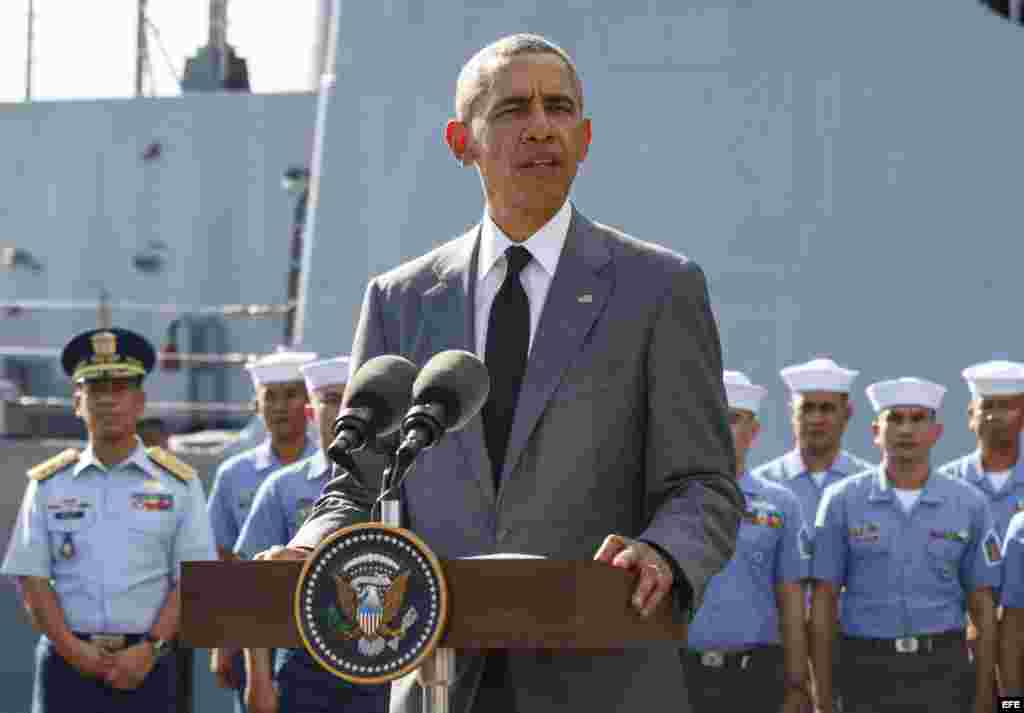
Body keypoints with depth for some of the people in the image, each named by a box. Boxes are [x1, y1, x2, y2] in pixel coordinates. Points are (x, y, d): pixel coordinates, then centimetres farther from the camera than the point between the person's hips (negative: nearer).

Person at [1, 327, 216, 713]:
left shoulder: (178, 484, 6)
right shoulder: (49, 485, 8)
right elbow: (32, 579, 3)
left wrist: (149, 649, -11)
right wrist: (71, 648, -9)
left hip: (146, 663, 0)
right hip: (67, 662, 1)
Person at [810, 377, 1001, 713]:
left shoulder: (969, 505, 4)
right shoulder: (842, 500, 2)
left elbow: (982, 609, 6)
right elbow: (823, 602, 3)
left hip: (944, 670, 0)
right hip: (867, 669, 0)